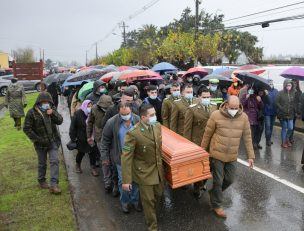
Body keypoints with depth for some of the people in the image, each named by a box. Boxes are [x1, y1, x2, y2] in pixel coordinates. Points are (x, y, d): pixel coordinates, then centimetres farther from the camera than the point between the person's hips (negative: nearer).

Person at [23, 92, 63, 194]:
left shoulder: (52, 110, -1)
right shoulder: (32, 112, -13)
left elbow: (60, 121, -8)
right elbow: (27, 128, -10)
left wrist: (53, 113, -24)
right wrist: (36, 139, -15)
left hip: (53, 141, 3)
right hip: (41, 143, -2)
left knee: (55, 161, -6)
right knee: (42, 163, 14)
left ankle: (53, 185, -3)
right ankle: (41, 181, 36)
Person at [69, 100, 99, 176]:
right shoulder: (77, 114, -10)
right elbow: (73, 126, -7)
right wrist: (73, 137, -9)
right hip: (81, 138, -1)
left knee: (93, 152, 3)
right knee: (81, 152, 15)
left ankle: (93, 168, 19)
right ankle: (78, 165, 42)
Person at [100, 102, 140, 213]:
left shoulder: (138, 120, -11)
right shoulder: (111, 123, -15)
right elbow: (105, 140, -3)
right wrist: (105, 156, -1)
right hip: (121, 158, -1)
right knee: (123, 181, 12)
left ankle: (135, 200, 38)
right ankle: (124, 202, 36)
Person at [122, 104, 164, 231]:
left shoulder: (157, 126, -7)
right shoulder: (133, 133, -27)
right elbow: (126, 157, -23)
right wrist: (126, 180, -23)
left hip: (158, 168, 6)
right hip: (144, 171, -6)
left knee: (158, 194, 23)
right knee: (148, 199, 11)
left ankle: (150, 210, 57)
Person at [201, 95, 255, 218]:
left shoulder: (244, 117, -5)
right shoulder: (216, 115, -14)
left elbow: (247, 137, 2)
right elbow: (207, 135, -5)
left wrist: (250, 155, 1)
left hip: (232, 156, 4)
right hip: (217, 154, -3)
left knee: (230, 179, 15)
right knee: (218, 180, 7)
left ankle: (214, 193, 42)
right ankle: (217, 205, 28)